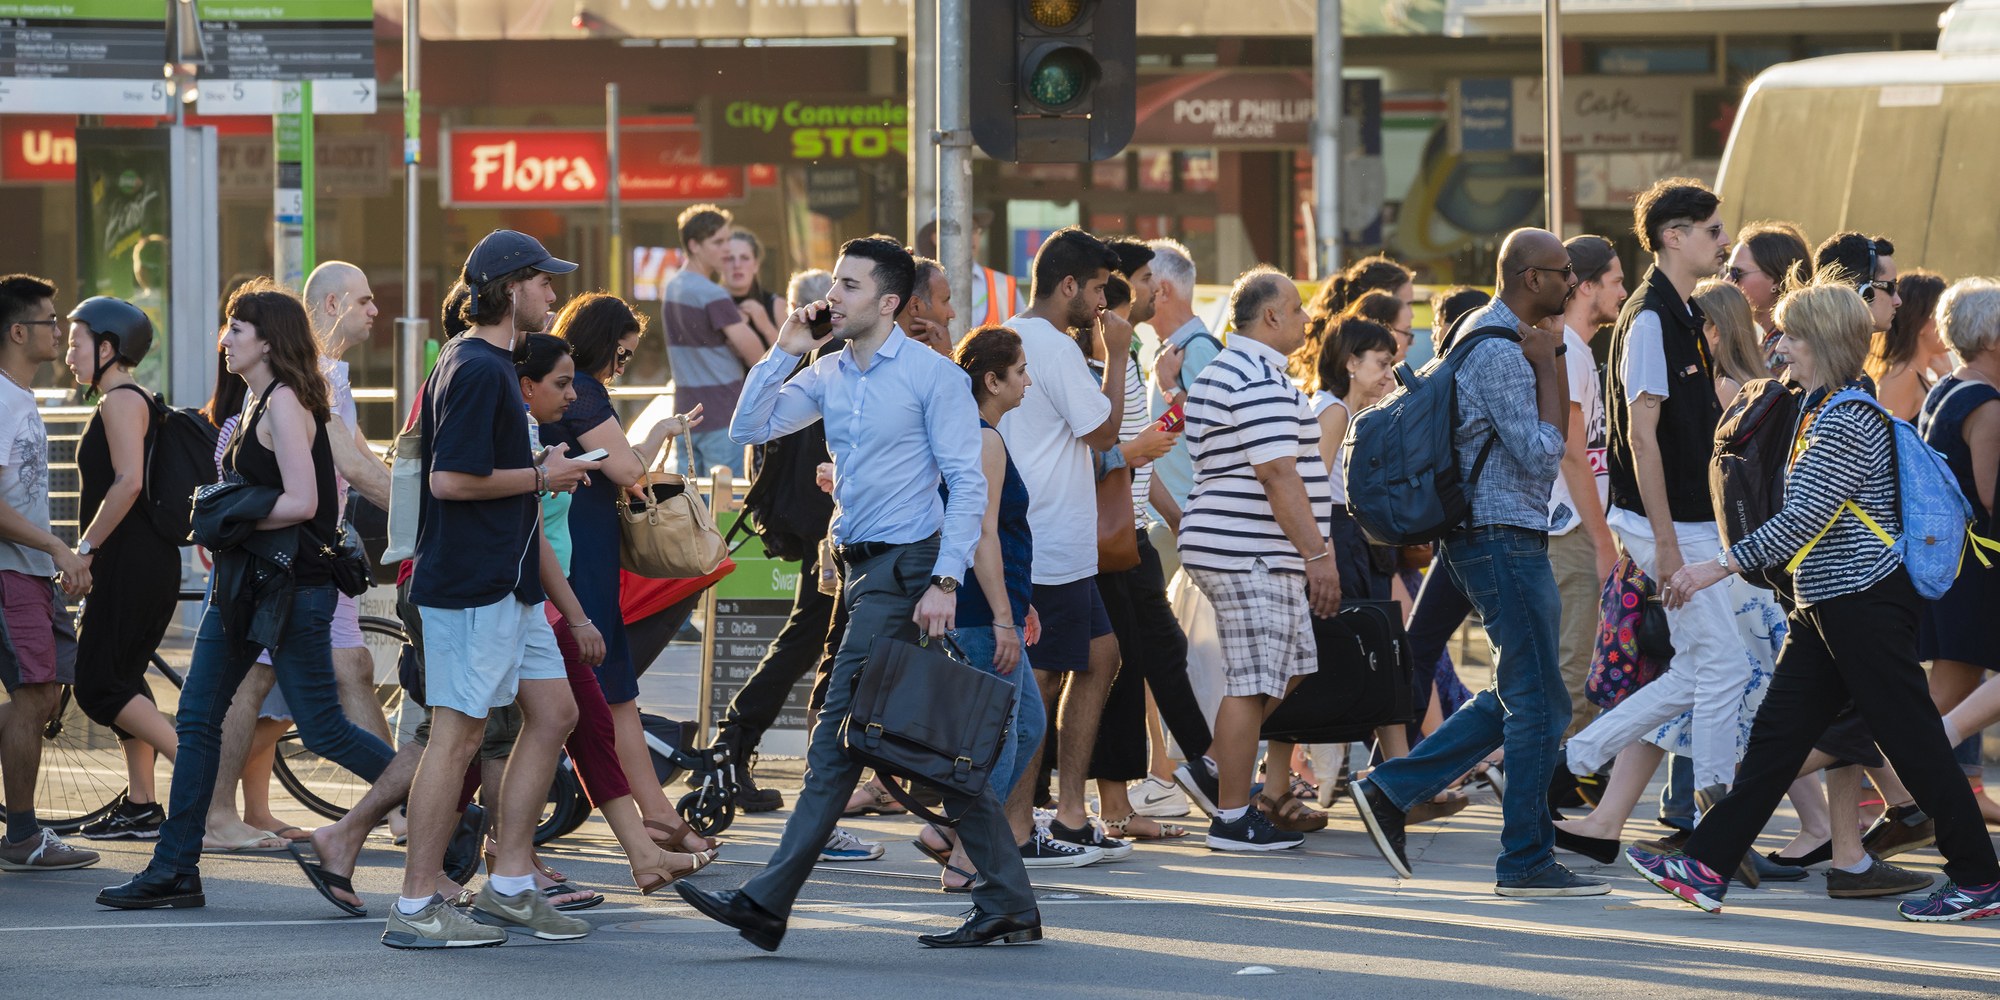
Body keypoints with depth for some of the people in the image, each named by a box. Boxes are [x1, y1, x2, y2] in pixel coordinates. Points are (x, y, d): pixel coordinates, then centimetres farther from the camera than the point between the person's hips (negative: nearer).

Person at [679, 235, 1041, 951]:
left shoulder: (933, 376, -8)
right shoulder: (829, 376, 13)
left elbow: (967, 486, -11)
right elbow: (749, 429, 10)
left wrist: (945, 582, -19)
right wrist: (784, 352, 1)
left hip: (905, 568, -8)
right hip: (860, 569, 8)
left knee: (838, 735, -10)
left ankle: (768, 904, -11)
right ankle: (1008, 907, 10)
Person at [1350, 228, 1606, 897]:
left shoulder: (1497, 338, 16)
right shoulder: (1499, 352, -17)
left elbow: (1553, 439, 19)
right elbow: (1540, 453, -21)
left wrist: (1551, 352, 9)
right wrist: (1547, 365, -14)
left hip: (1504, 536, 11)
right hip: (1504, 536, -11)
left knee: (1518, 697, 15)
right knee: (1539, 703, -5)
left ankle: (1390, 790, 14)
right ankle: (1527, 862, -1)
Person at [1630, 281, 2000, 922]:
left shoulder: (1850, 419, -17)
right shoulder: (1823, 410, 15)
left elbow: (1805, 518, -22)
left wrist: (1720, 566, -21)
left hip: (1866, 599, -10)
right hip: (1827, 605, 10)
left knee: (1910, 738, -5)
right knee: (1778, 731, 7)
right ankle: (1708, 865, 6)